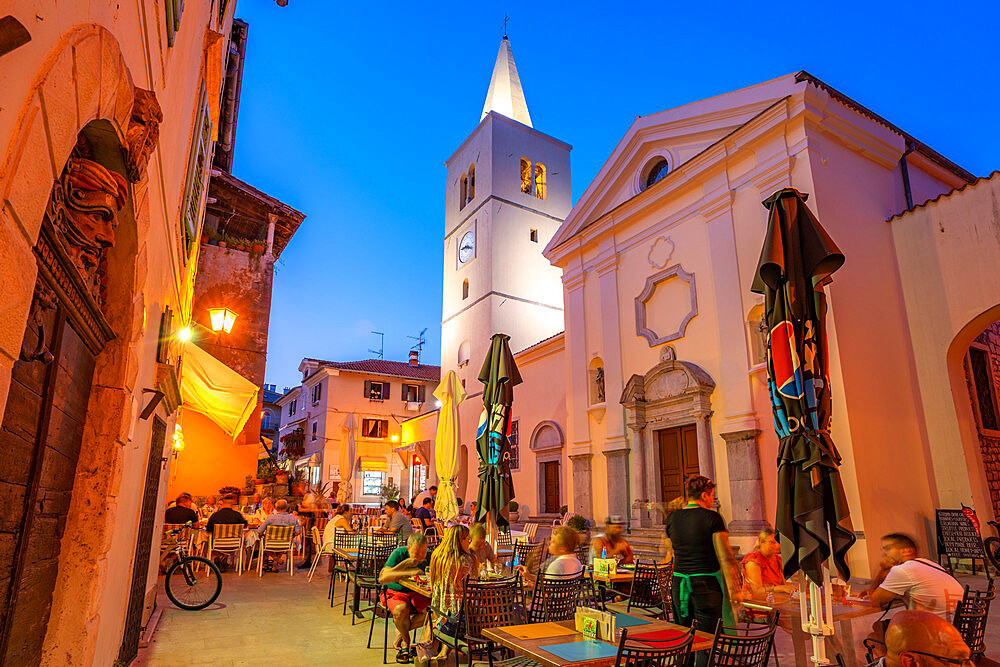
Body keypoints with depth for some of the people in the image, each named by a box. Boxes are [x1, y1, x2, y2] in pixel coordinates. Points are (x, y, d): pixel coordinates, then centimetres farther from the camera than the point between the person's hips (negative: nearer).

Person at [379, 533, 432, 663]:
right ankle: (406, 642, -4)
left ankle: (401, 631, 2)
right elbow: (383, 578, -29)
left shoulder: (428, 556, -7)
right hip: (395, 593, -3)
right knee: (401, 609, -36)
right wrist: (408, 573, -36)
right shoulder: (399, 553, -19)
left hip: (416, 593, 3)